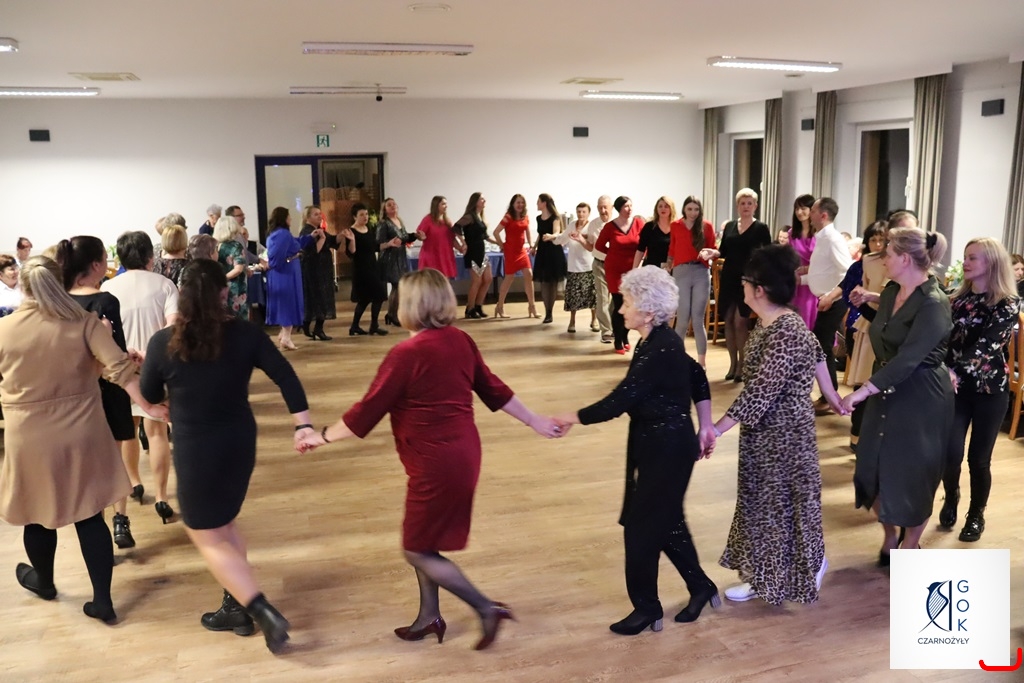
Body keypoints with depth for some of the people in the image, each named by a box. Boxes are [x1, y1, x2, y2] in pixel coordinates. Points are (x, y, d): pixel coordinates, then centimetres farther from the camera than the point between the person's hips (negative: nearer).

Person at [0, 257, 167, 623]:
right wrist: (148, 406, -13)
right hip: (81, 433, 0)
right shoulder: (84, 322, -9)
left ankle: (43, 581, 45)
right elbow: (120, 367, -18)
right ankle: (103, 601, 13)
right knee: (90, 516, 8)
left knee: (38, 514, 21)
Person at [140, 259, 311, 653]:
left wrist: (148, 361, 21)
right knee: (223, 523, 25)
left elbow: (150, 395, 2)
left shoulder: (163, 343, -14)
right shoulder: (244, 334, -8)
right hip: (240, 443, 4)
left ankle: (266, 614, 1)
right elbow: (285, 376, -11)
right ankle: (236, 607, 32)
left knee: (207, 538, 10)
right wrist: (303, 424, -8)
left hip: (196, 451, -4)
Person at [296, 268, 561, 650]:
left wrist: (322, 436, 0)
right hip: (462, 452, 9)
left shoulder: (406, 354, -20)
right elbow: (494, 390, 9)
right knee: (424, 540, 22)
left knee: (418, 551, 9)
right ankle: (430, 617, 34)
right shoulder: (460, 341, 2)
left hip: (438, 462, -9)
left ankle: (487, 608, 11)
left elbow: (366, 413, -14)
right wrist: (534, 422, 20)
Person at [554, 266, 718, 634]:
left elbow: (618, 402, -26)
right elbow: (699, 379, 14)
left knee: (642, 526, 3)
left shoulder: (658, 351, -26)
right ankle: (701, 586, 37)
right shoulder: (661, 341, 4)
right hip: (660, 443, 10)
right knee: (666, 520, 20)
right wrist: (704, 427, 17)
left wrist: (572, 418, -14)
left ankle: (647, 608, 20)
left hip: (667, 448, -10)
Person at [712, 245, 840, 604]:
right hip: (761, 430, 10)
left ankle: (811, 565, 32)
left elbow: (758, 392, -30)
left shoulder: (786, 334, -28)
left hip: (785, 434, -10)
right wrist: (830, 394, 29)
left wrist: (716, 429, -29)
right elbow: (817, 355, 17)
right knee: (758, 502, 18)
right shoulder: (766, 322, 2)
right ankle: (762, 575, 32)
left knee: (784, 503, 9)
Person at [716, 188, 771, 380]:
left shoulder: (761, 228, -1)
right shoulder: (729, 226, 10)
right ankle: (733, 363, 16)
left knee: (740, 322, -8)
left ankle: (742, 365, 3)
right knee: (728, 321, 5)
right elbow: (723, 252, 13)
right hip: (728, 277, 4)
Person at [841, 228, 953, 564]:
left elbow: (909, 358, -30)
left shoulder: (933, 303, -21)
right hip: (887, 389, 7)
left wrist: (863, 391, -34)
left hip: (921, 396, -7)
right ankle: (889, 537, 31)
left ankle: (910, 544, 28)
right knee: (874, 466, 10)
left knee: (911, 473, 6)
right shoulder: (891, 291, 3)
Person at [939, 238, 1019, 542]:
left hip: (990, 388, -3)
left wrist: (955, 370, -33)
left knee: (978, 457, 3)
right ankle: (951, 498, 24)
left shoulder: (1007, 305, -7)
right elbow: (945, 339, -2)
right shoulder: (957, 298, 7)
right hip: (956, 386, 3)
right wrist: (947, 373, -18)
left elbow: (986, 346, -20)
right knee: (951, 452, -6)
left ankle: (976, 515, 25)